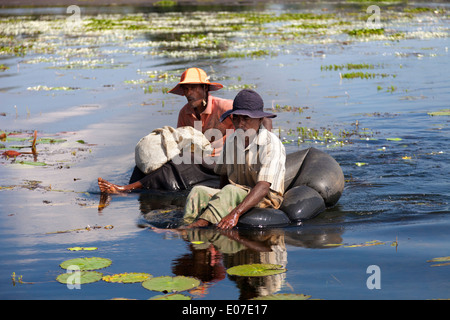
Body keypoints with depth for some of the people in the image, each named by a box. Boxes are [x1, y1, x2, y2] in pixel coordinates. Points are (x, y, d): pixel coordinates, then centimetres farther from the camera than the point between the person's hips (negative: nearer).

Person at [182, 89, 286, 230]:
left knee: (231, 191, -34)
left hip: (265, 201, -6)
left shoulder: (272, 144, -15)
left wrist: (236, 213, -38)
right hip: (235, 197, 6)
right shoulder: (231, 140, 7)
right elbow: (224, 175, 19)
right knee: (198, 191, -19)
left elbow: (263, 187, -25)